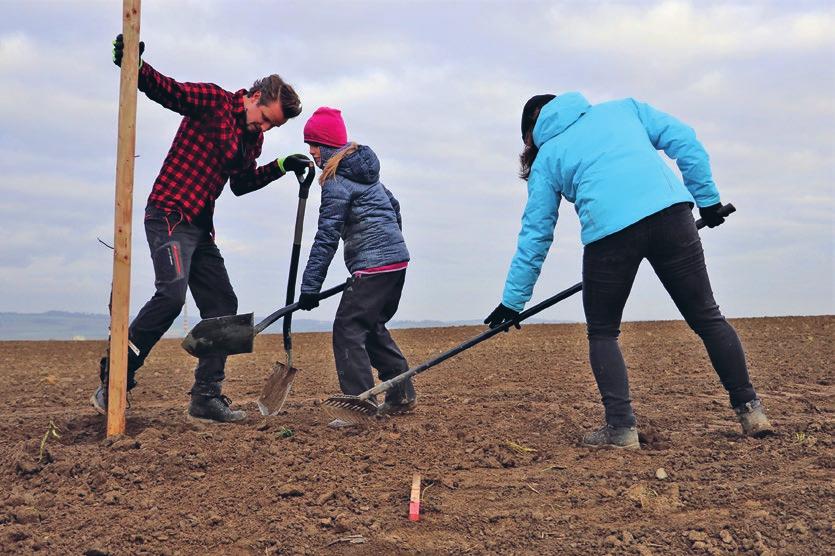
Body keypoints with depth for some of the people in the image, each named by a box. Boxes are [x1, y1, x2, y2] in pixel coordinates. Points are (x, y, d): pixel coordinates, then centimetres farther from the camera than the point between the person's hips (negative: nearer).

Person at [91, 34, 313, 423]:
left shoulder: (253, 138, 16)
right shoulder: (213, 101, -7)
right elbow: (166, 90, -20)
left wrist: (280, 167, 17)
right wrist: (136, 66, -38)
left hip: (200, 225, 9)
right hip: (169, 213, -9)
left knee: (221, 304, 4)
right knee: (172, 293, -24)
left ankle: (206, 398, 8)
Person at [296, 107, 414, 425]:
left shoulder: (337, 180, -11)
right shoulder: (362, 169, 17)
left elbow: (327, 237, -16)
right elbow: (393, 207, 26)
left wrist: (310, 287, -15)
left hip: (373, 266, -10)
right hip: (397, 259, 10)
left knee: (348, 330, -8)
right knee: (372, 328, 19)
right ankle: (402, 396, 23)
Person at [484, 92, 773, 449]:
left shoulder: (546, 158, 24)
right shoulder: (624, 108, 29)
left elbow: (535, 234, 22)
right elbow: (684, 140, 15)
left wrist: (513, 301, 27)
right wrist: (707, 198, 18)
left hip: (608, 230, -2)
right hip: (670, 211, 2)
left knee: (602, 332, 16)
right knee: (707, 316, 14)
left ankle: (621, 427, 6)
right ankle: (750, 409, 18)